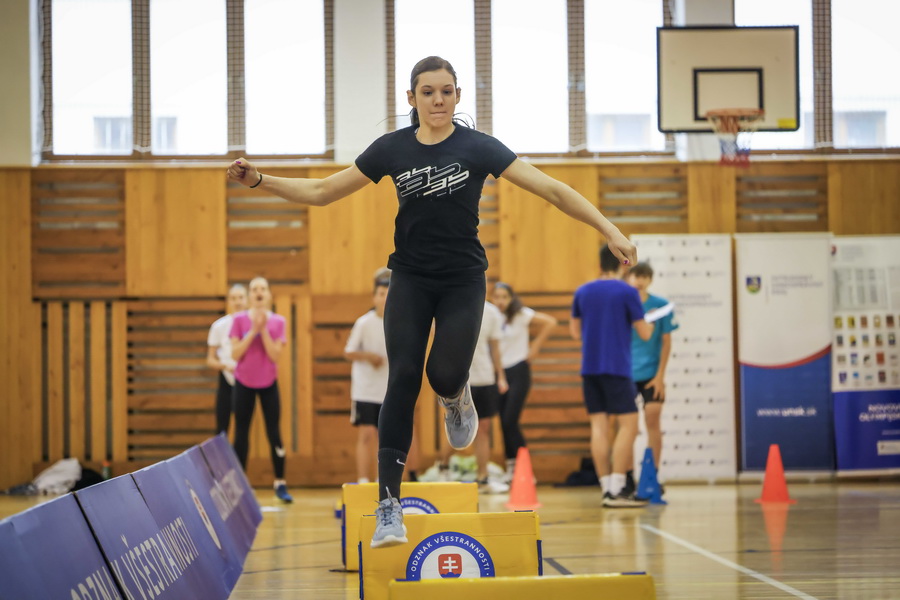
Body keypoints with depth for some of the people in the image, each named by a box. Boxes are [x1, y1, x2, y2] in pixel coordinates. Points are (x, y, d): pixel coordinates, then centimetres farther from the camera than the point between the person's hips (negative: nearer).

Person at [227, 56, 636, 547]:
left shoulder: (476, 147, -8)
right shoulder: (392, 149, -1)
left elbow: (551, 189, -12)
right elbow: (321, 192, 7)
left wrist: (609, 231, -21)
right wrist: (259, 180, -4)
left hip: (463, 281, -1)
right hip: (410, 280, 1)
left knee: (444, 375, -20)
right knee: (403, 378, -14)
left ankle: (455, 398, 22)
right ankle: (389, 506, -15)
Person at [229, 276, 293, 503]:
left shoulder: (278, 321, -2)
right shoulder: (239, 320, -4)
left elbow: (275, 355, -10)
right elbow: (235, 353, -10)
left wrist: (263, 330, -19)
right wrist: (253, 331, -18)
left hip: (269, 383, 0)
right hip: (244, 383, 0)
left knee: (274, 433, -1)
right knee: (241, 434, 1)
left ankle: (280, 484, 6)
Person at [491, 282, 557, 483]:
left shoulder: (521, 315, -5)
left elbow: (550, 322, -11)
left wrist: (534, 347, -10)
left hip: (518, 371, -5)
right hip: (499, 373, 5)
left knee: (510, 421, -13)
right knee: (504, 423, 4)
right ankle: (511, 468, 12)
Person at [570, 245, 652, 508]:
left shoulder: (582, 292, 9)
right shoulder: (627, 292, -6)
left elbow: (575, 331, 18)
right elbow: (644, 334, -3)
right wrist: (649, 323, 18)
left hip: (589, 368, 5)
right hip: (617, 366, -5)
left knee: (598, 425, 5)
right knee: (628, 423, -3)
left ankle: (607, 488, 3)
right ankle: (616, 490, -11)